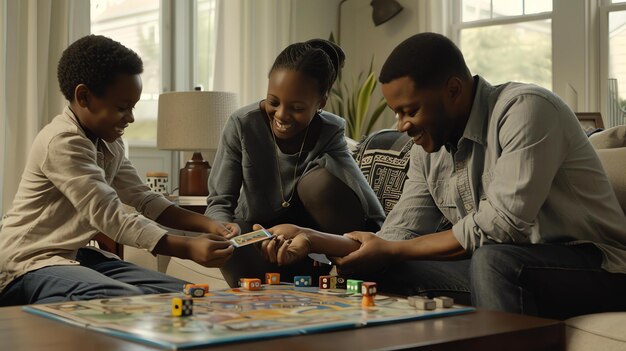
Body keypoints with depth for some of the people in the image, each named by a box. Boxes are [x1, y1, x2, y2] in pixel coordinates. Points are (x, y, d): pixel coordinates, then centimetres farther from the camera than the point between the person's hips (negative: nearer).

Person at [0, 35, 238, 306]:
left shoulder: (109, 142, 10)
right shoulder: (62, 142, -20)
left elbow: (144, 200, 10)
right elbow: (112, 218, -25)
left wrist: (208, 225, -4)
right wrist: (189, 249, -28)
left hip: (77, 256, 9)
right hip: (31, 265, -9)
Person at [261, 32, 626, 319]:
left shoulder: (525, 109, -17)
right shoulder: (428, 148, 5)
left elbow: (500, 224, -24)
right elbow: (398, 236, 7)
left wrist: (388, 253, -15)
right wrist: (312, 239, -8)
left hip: (591, 267, -6)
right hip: (505, 268, 6)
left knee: (493, 260, -35)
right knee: (383, 270, -11)